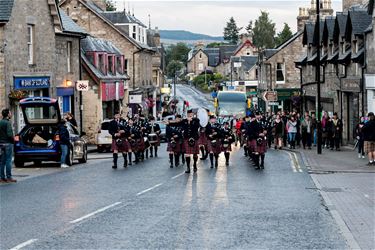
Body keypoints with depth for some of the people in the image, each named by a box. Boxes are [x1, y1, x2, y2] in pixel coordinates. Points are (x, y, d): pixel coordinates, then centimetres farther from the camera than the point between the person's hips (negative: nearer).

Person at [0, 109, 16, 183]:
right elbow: (9, 134, -20)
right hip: (8, 143, -7)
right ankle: (9, 177, -3)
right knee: (8, 161, -4)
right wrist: (13, 139, -5)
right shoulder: (7, 123, -14)